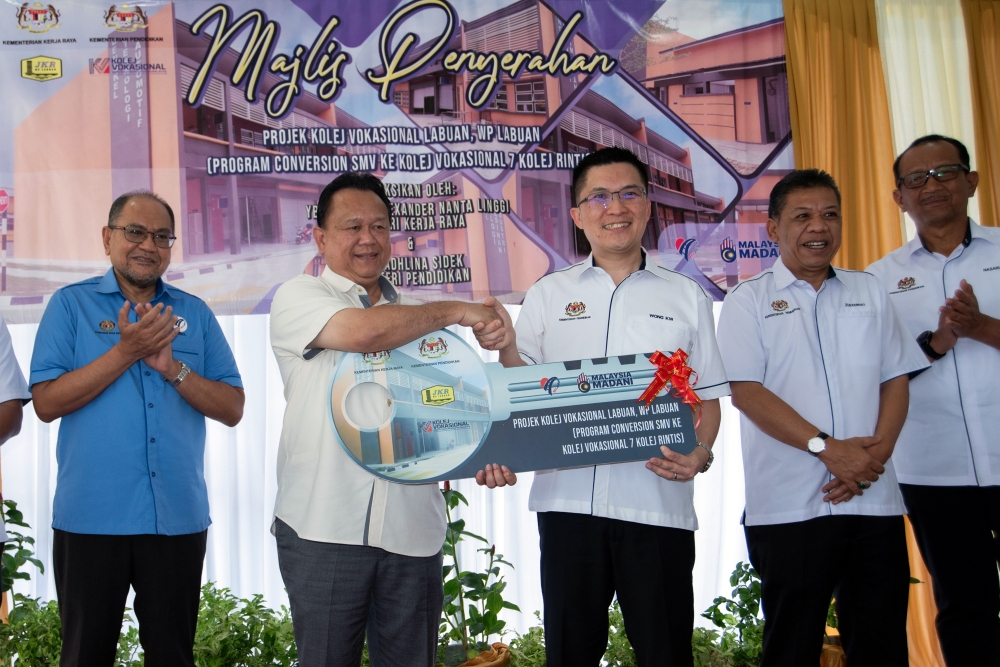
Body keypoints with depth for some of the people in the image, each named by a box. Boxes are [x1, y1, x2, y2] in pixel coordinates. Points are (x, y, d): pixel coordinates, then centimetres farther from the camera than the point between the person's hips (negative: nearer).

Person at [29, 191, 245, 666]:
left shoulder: (194, 313, 8)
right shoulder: (71, 304, 1)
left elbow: (232, 409, 3)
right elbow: (46, 402, -9)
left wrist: (172, 367, -13)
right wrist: (126, 351, -17)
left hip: (178, 517, 2)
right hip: (90, 519, -2)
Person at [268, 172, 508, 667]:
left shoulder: (419, 317, 18)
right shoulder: (298, 297, 2)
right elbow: (361, 331, -18)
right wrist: (456, 310, -8)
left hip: (412, 531, 4)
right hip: (325, 528, -4)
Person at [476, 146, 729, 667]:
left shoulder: (686, 297, 10)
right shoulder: (548, 295, 11)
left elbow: (708, 397, 10)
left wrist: (699, 454, -9)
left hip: (658, 503, -1)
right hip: (567, 500, 1)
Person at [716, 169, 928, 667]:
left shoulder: (869, 293, 14)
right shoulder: (748, 302, 3)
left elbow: (896, 379, 11)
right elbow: (746, 392, -8)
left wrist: (876, 452, -7)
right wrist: (827, 448, -16)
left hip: (875, 501, 3)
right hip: (788, 507, -3)